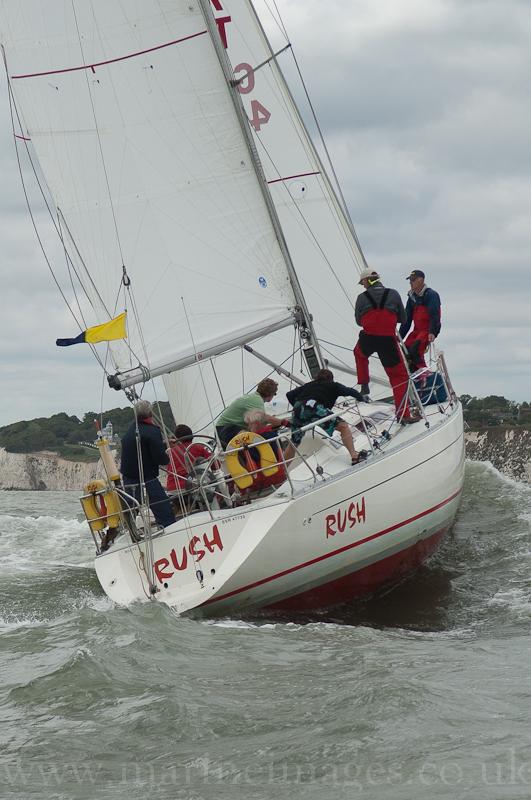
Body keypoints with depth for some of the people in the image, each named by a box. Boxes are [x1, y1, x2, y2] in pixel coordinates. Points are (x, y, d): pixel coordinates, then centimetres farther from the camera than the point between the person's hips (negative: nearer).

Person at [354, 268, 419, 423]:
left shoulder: (362, 297, 1)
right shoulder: (393, 294, 3)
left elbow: (359, 321, 11)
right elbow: (403, 318, 10)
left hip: (367, 339, 1)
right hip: (388, 340, 0)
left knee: (359, 354, 37)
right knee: (400, 376, 8)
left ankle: (364, 386, 30)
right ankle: (403, 415, 2)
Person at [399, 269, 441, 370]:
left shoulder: (431, 295, -8)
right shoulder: (412, 297, 15)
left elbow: (434, 315, -19)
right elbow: (407, 318, 18)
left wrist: (432, 332, -31)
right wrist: (400, 337, 14)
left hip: (429, 330, -8)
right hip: (417, 330, 8)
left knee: (415, 349, -27)